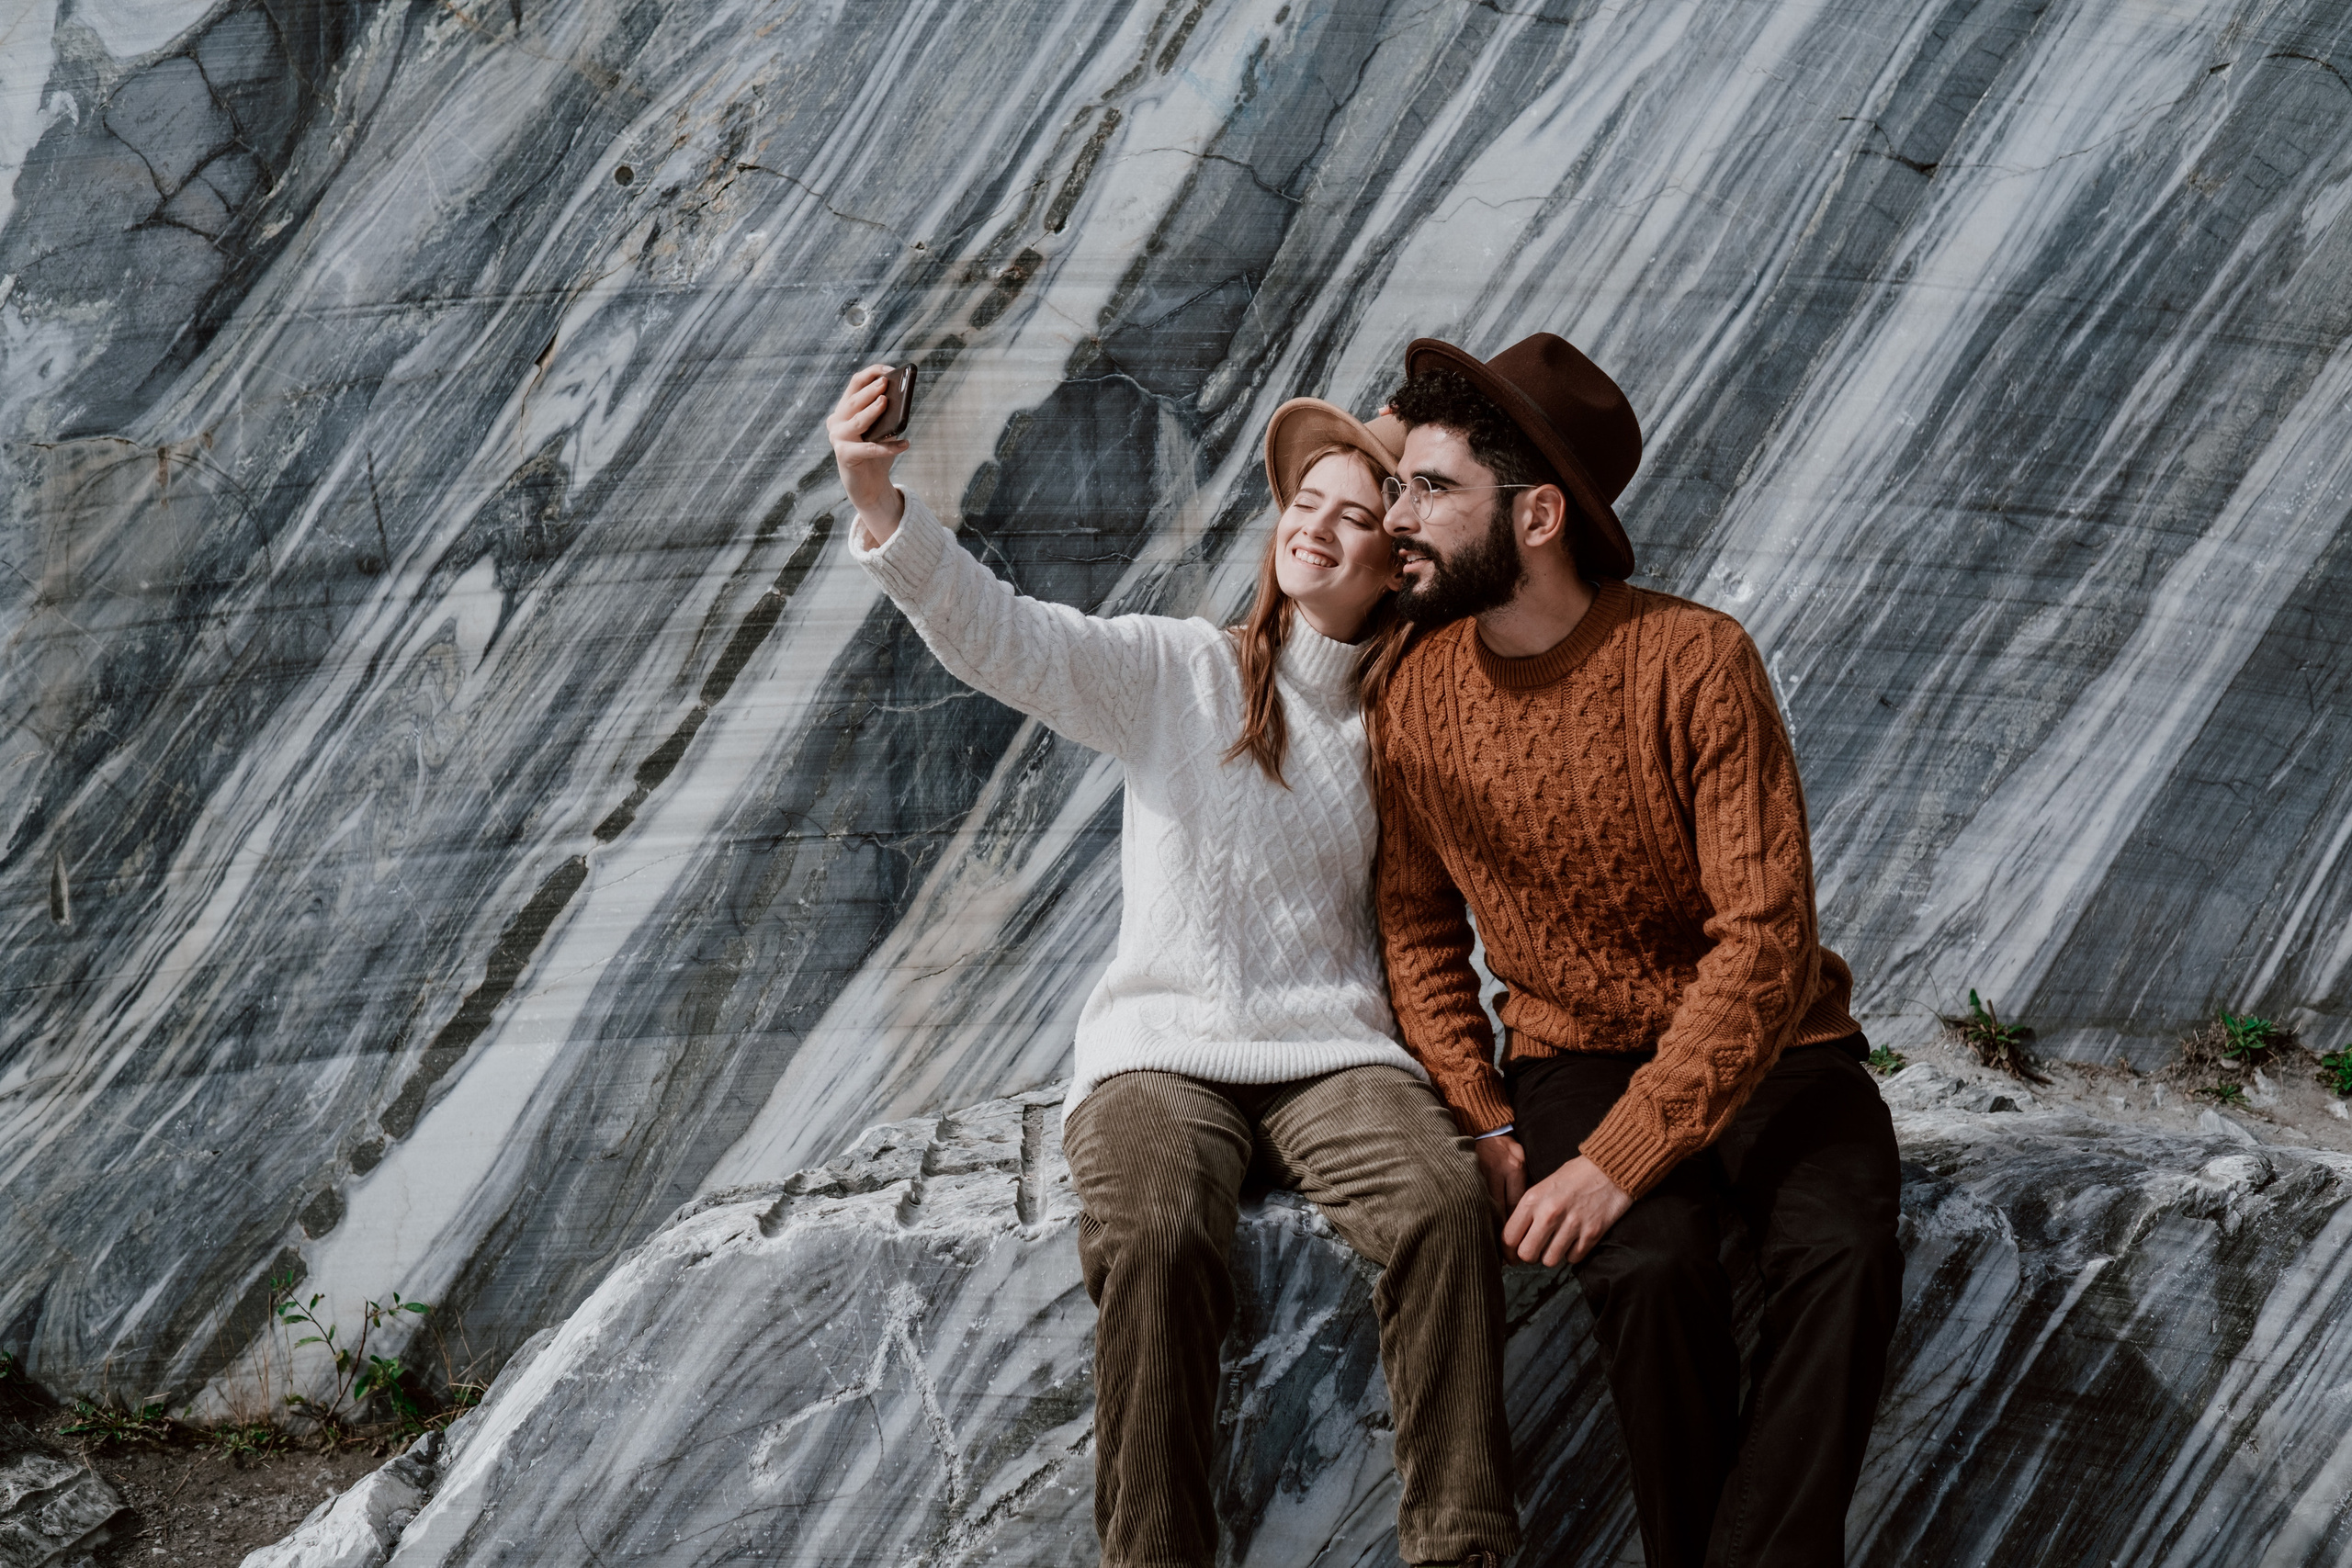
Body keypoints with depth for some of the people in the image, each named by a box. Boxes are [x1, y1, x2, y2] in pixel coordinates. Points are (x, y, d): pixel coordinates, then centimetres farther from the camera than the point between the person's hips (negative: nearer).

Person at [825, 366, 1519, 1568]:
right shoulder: (1174, 672, 6)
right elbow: (998, 634, -8)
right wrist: (879, 506, -22)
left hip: (1329, 1049, 1)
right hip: (1160, 1048, -1)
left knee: (1447, 1205, -29)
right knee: (1152, 1233, -33)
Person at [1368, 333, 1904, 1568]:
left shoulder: (1694, 660, -16)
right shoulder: (1417, 691, -2)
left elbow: (1765, 942, -20)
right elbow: (1417, 928, 7)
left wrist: (1622, 1155, -27)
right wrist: (1481, 1123, -9)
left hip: (1763, 1049, -2)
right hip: (1574, 1053, 2)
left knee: (1839, 1251, -31)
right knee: (1649, 1265, -30)